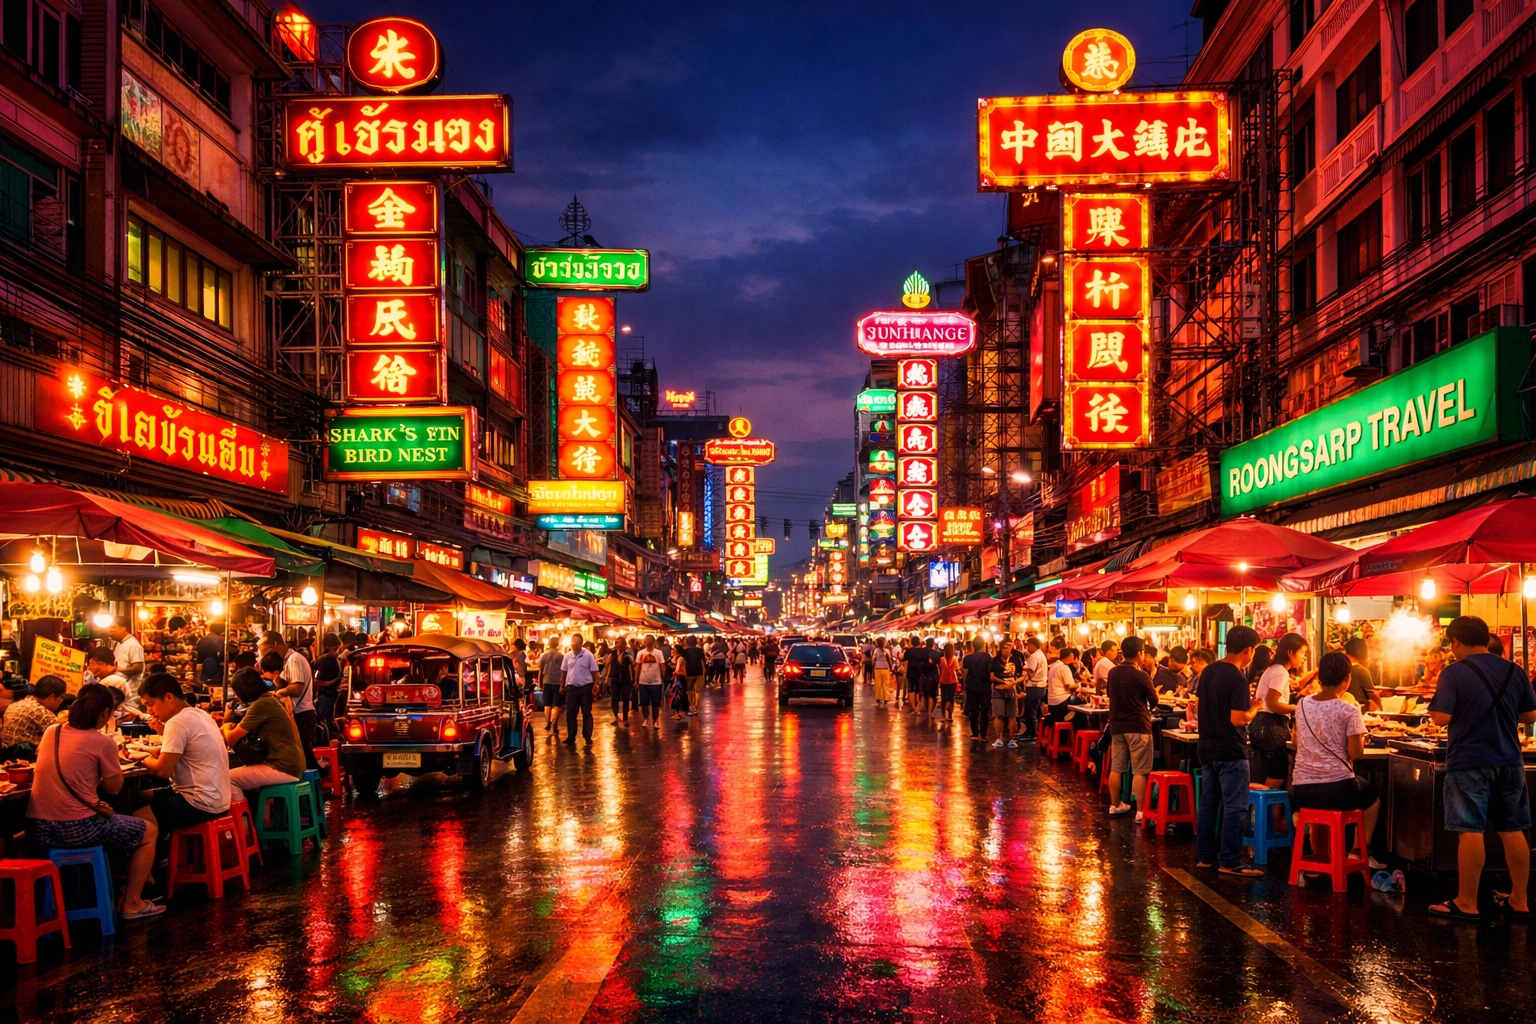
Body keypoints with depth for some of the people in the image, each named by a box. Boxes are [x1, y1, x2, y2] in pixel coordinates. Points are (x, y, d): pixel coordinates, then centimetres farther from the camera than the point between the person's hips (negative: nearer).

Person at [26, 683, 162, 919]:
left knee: (115, 821, 35)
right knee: (148, 831, 16)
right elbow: (114, 788, -1)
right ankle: (132, 903, 15)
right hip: (77, 829, -7)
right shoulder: (103, 743, -11)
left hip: (38, 829, 7)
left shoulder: (50, 732, 7)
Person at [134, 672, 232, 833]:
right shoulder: (198, 714, 11)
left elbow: (164, 770, -18)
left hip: (201, 805, -10)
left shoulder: (177, 722, -17)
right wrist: (163, 731, 8)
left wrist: (146, 760, 2)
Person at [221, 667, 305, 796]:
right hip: (291, 765, 10)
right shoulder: (270, 700, 16)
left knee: (228, 778, -3)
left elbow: (232, 739, -7)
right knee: (239, 772, 23)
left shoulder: (261, 704, -13)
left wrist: (225, 728, 13)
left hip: (284, 768, -10)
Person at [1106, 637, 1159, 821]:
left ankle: (1115, 806, 22)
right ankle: (1141, 811, -5)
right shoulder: (1141, 676, -14)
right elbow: (1154, 701, -3)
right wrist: (1155, 691, 18)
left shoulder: (1113, 673, 2)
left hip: (1116, 725, 6)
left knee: (1116, 768, 12)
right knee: (1140, 771, -4)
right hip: (1138, 726, -6)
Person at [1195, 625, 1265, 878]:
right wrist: (1254, 709, -4)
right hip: (1230, 751, -8)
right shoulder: (1238, 679, -18)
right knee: (1235, 807, -4)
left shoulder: (1208, 672, 8)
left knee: (1208, 803, 13)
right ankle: (1231, 862, -3)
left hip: (1206, 747, 8)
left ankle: (1204, 856, 19)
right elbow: (1238, 719, -23)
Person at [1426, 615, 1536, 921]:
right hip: (1509, 761, 5)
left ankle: (1467, 904, 1)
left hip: (1469, 762, -5)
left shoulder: (1454, 672, -11)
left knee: (1471, 830, -3)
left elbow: (1441, 718, -16)